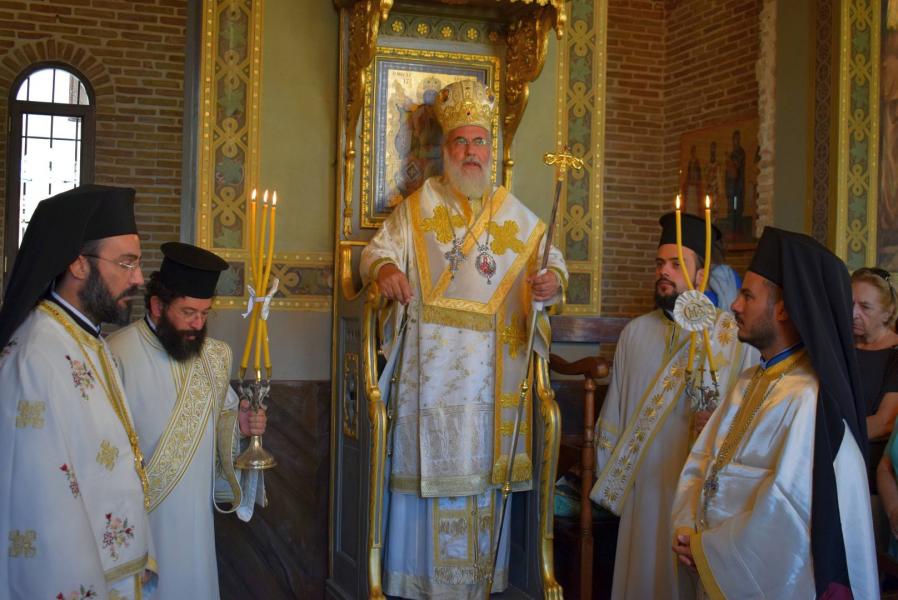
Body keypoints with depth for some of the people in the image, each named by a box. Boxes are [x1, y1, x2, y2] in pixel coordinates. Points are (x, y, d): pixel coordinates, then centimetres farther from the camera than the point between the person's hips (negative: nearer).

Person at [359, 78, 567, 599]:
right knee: (433, 455, -1)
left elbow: (551, 256, 14)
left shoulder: (515, 215, 13)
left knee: (483, 459, 4)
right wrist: (384, 268, -19)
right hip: (431, 364, -1)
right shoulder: (418, 207, 8)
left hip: (492, 368, 2)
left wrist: (553, 279, -10)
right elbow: (378, 249, 4)